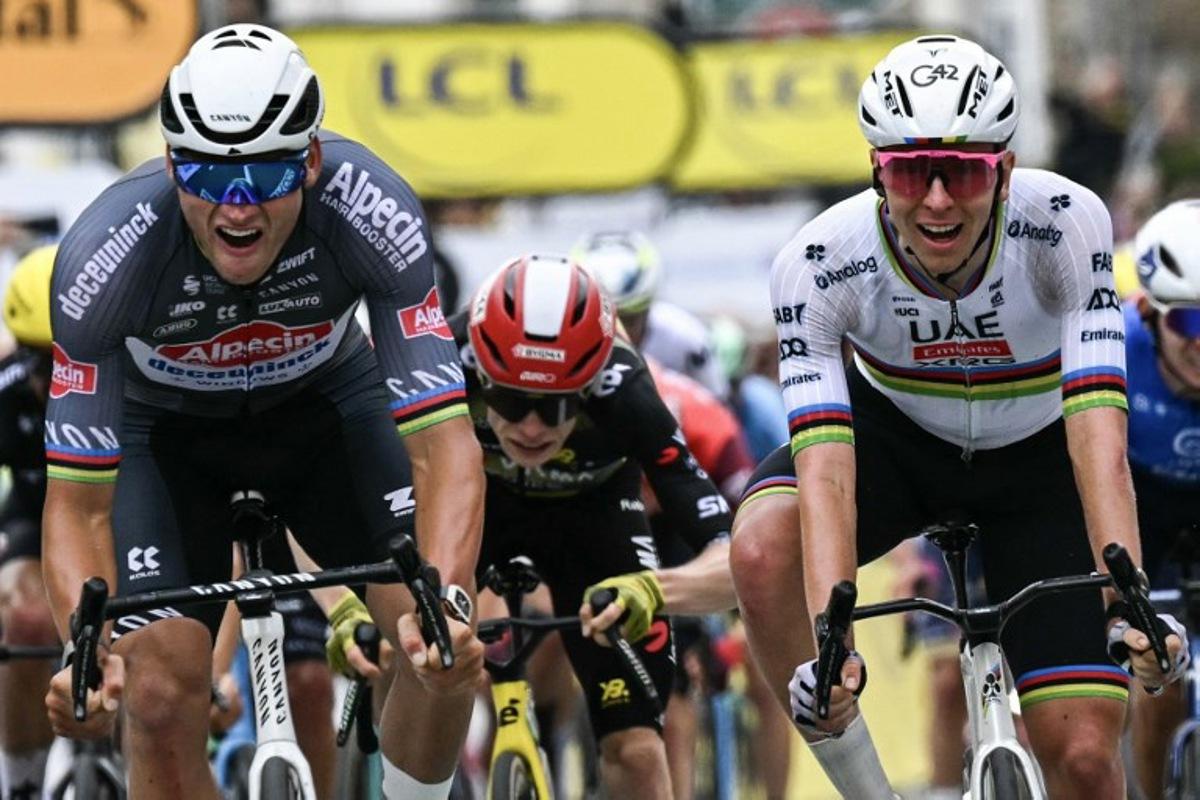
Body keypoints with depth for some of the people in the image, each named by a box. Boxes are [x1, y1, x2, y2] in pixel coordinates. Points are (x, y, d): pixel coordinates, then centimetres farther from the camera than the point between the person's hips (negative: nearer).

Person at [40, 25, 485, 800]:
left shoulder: (369, 209, -35)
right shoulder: (107, 254, -36)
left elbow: (442, 443, -36)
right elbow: (79, 503, -32)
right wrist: (85, 646, -51)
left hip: (323, 399, 1)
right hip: (164, 424, -1)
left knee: (450, 644, -20)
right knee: (159, 699, -19)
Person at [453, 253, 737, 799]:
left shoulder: (624, 399, -38)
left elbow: (735, 564, -42)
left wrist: (653, 590, -63)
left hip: (589, 508, -1)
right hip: (473, 494, 1)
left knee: (635, 751, -12)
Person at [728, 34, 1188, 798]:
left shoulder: (1064, 225, -32)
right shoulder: (818, 262, -31)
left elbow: (1098, 432, -38)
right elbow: (825, 469, -37)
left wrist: (1130, 602, -50)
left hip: (1035, 456, 0)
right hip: (897, 435, 0)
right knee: (762, 550, -33)